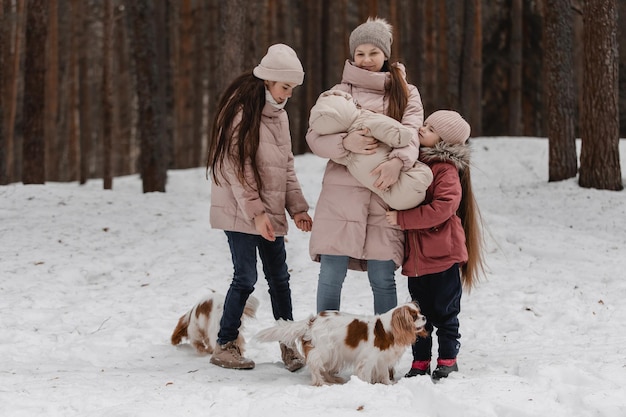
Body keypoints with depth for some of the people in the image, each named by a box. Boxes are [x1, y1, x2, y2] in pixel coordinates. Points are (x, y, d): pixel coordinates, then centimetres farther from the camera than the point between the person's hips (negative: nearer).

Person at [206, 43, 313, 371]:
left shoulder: (278, 114, 14)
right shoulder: (241, 110, -13)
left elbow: (286, 166, 17)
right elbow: (235, 166, -16)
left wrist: (297, 206, 6)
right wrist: (255, 212, -20)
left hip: (270, 212, 8)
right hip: (239, 212, -7)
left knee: (279, 277, 7)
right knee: (246, 278, -5)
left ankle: (288, 345, 14)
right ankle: (224, 347, 6)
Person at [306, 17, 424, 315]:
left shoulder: (406, 94, 14)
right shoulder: (339, 92, 13)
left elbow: (412, 133, -4)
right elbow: (314, 137, 1)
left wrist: (397, 161, -26)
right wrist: (346, 142, -20)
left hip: (386, 197, 0)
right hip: (341, 193, 0)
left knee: (382, 279, -1)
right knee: (331, 276, -1)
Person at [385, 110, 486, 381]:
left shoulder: (446, 170, -12)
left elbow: (442, 208, -24)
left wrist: (402, 219, -20)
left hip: (442, 255, -7)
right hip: (417, 255, 7)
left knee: (444, 311, 3)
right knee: (420, 313, 12)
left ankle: (448, 361, 15)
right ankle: (420, 363, 19)